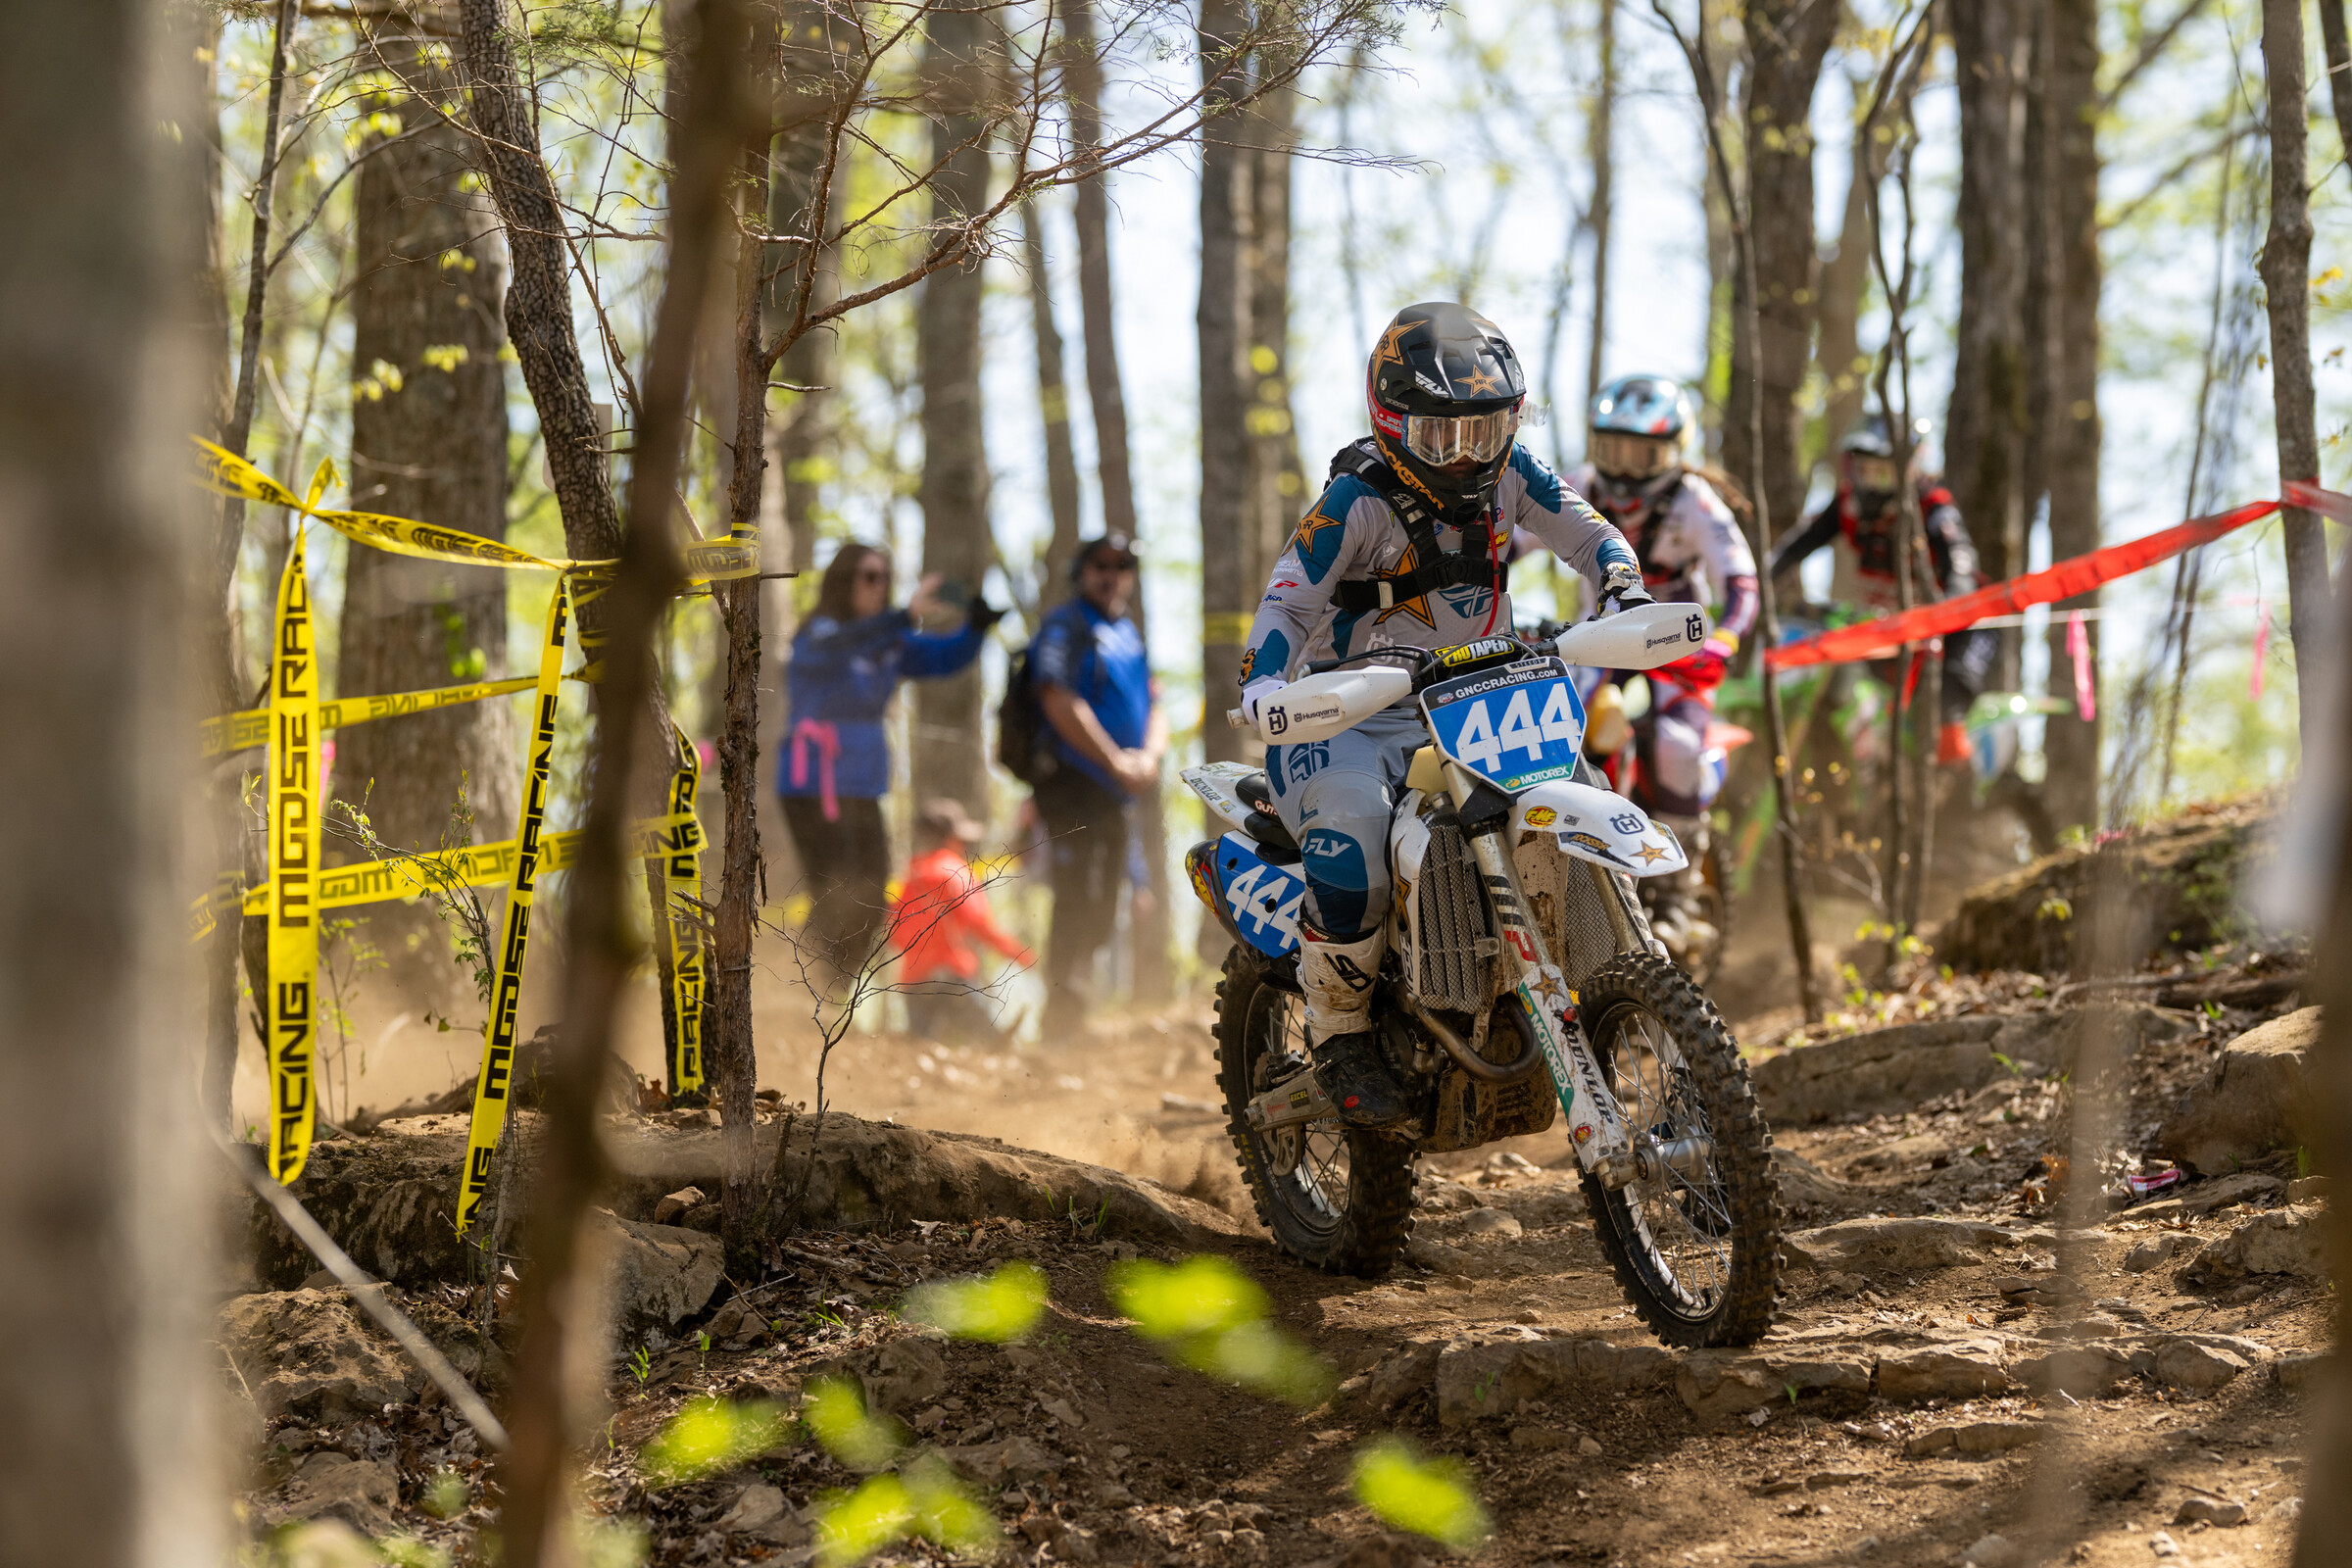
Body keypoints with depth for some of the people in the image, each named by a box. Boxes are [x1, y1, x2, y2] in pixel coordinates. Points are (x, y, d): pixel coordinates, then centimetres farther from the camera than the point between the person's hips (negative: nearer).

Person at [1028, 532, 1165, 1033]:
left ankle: (1069, 1023, 17)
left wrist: (1149, 755, -4)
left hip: (1117, 793, 8)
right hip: (1074, 782, -8)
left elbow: (1155, 708, 18)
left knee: (1099, 916, 10)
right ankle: (1062, 1019, -17)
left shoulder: (1130, 634, 20)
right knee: (1076, 904, -15)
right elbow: (1060, 703, -16)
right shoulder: (1065, 628, -4)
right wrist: (1115, 760, -17)